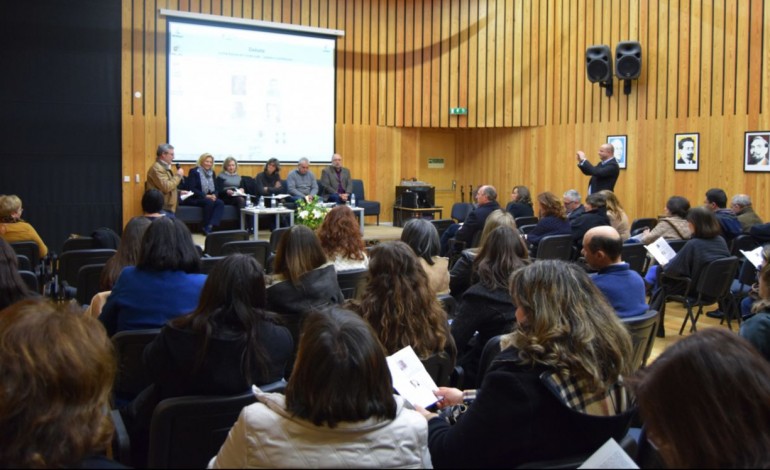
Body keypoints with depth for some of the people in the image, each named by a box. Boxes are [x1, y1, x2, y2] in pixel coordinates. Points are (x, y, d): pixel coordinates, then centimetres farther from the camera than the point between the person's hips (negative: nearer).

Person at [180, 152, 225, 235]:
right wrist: (205, 196, -23)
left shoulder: (212, 173, 15)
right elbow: (191, 188, -13)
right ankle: (205, 227, -22)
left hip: (208, 198, 6)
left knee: (220, 203, -25)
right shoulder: (194, 171, -3)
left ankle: (210, 226, -36)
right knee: (209, 202, -34)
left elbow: (215, 188, 12)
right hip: (194, 198, -6)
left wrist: (214, 195, -13)